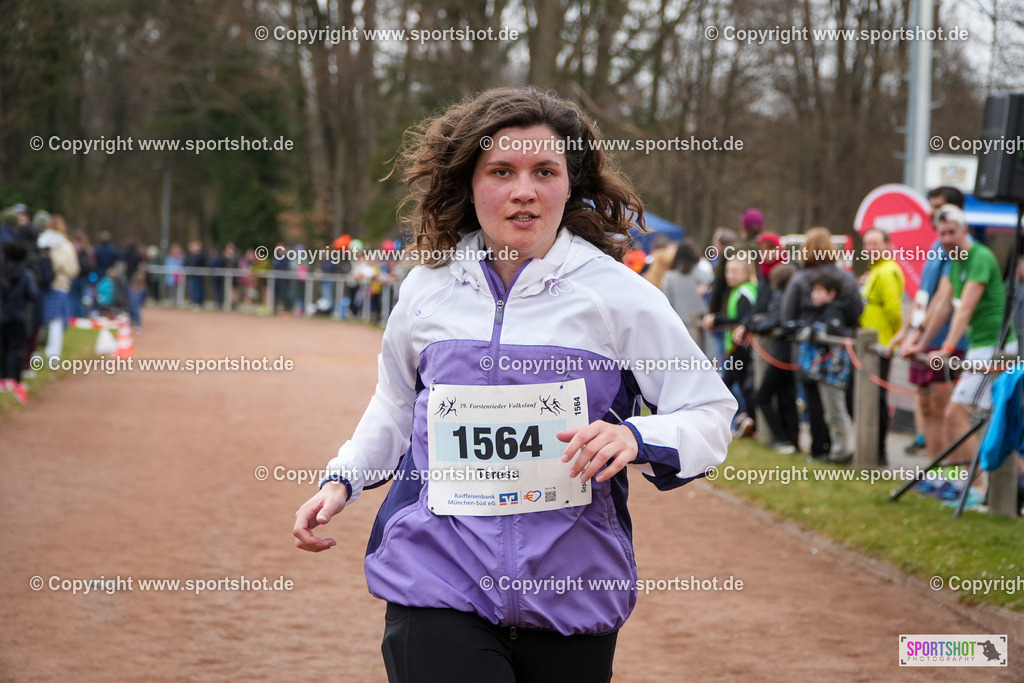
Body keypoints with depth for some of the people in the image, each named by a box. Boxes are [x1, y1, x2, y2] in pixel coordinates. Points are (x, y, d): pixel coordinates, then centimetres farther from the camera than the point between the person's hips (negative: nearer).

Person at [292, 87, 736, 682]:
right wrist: (343, 480, 13)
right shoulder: (427, 289, 7)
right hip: (438, 585, 1)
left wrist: (634, 437, -18)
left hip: (573, 596, 0)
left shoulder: (618, 293, -2)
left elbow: (713, 414, 0)